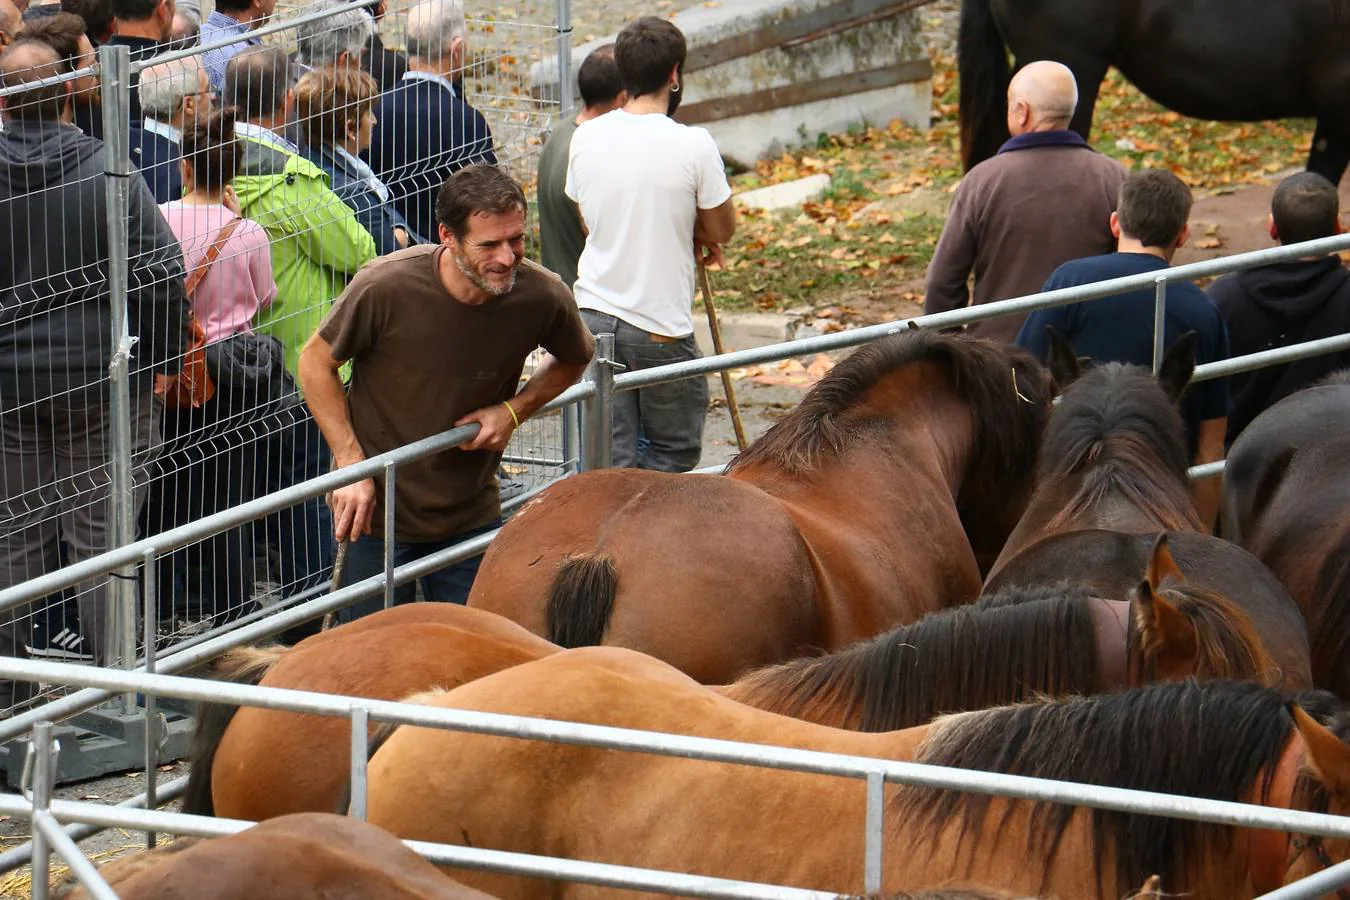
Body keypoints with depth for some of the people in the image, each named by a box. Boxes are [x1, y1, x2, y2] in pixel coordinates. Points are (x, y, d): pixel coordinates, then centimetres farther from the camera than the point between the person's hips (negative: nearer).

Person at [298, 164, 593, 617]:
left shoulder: (542, 298, -16)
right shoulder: (387, 286, -24)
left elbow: (574, 359, 8)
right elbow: (316, 362, -8)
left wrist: (515, 409, -9)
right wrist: (350, 465, -14)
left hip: (471, 515, 2)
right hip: (376, 509, -2)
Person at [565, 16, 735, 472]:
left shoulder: (586, 138, 0)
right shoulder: (693, 146, -15)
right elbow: (722, 230, -3)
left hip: (593, 316, 4)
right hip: (661, 327, -4)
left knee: (609, 457, 8)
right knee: (673, 454, 13)